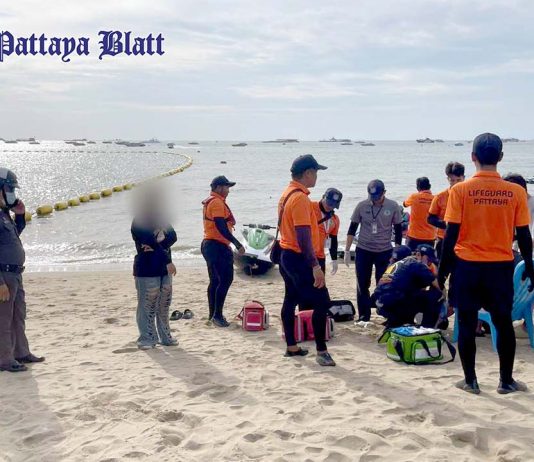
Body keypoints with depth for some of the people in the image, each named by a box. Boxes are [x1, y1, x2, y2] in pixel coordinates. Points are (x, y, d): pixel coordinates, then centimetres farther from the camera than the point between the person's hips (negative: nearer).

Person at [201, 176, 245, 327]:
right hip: (217, 246, -11)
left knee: (215, 280, 13)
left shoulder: (210, 202, 18)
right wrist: (237, 244, -22)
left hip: (209, 245, 11)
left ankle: (213, 315, 17)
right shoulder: (217, 202, -14)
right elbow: (221, 227, -22)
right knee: (225, 279, -11)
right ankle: (217, 315, -11)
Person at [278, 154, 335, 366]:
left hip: (286, 254, 10)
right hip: (299, 258, -10)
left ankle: (291, 347, 22)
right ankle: (321, 351, -4)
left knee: (290, 300, 14)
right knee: (322, 302, -7)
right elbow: (303, 235, -25)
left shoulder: (287, 193, 11)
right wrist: (315, 266, -25)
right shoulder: (300, 198, -20)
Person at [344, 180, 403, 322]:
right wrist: (347, 250, 0)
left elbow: (398, 230, 2)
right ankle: (364, 316, 15)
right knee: (362, 285, 5)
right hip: (363, 250, 1)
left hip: (385, 251, -1)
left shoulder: (393, 206, -7)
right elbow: (352, 229, 2)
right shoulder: (362, 206, -6)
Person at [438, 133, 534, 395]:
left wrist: (443, 268, 3)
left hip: (467, 265, -1)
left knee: (467, 324, 9)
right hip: (501, 266, 1)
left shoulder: (460, 190, -7)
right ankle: (506, 381, 20)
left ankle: (470, 381, 15)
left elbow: (451, 233, -7)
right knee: (503, 323, 14)